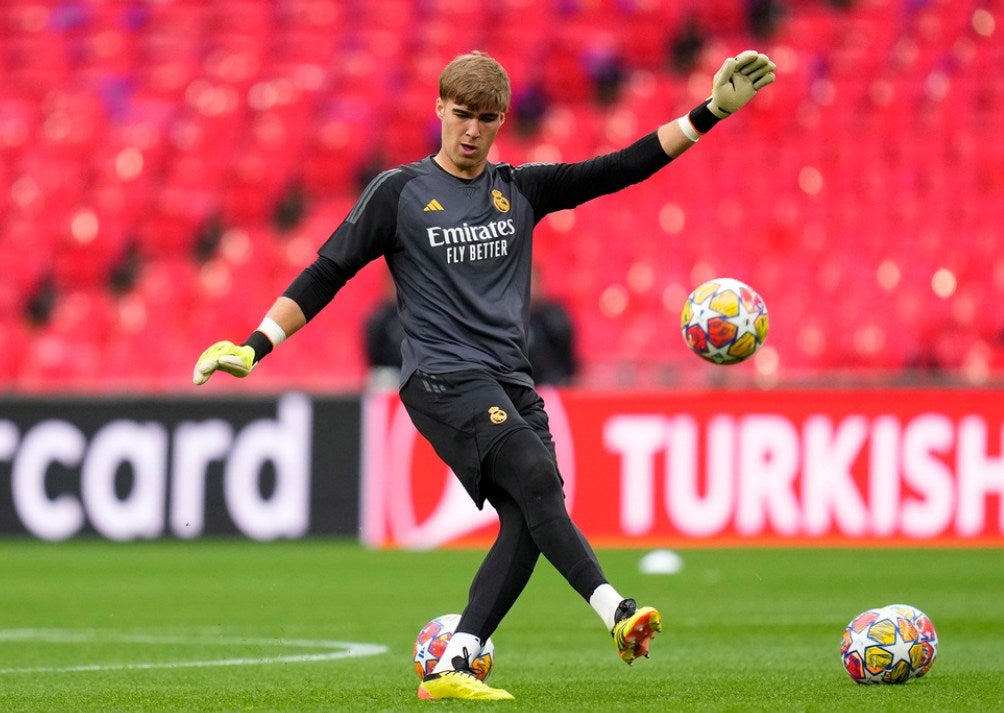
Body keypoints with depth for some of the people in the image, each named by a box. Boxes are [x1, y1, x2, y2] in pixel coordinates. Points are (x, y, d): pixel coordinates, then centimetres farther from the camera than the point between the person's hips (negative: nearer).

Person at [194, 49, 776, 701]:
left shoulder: (522, 190, 13)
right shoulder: (400, 193, 2)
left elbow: (621, 169, 7)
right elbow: (326, 275, 3)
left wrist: (713, 111, 0)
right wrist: (254, 347, -5)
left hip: (511, 382, 6)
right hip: (443, 378, -5)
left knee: (528, 521, -10)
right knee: (536, 478, -25)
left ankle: (451, 670, -6)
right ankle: (617, 613, -36)